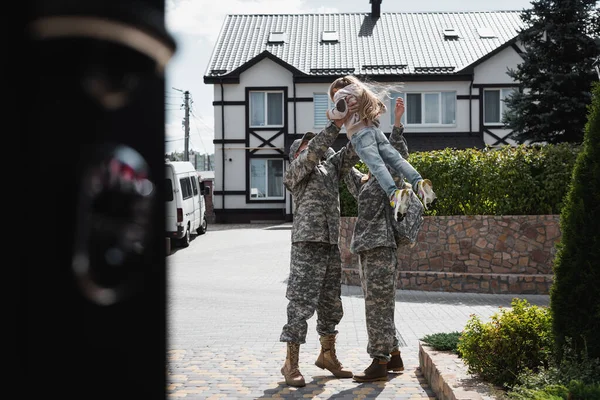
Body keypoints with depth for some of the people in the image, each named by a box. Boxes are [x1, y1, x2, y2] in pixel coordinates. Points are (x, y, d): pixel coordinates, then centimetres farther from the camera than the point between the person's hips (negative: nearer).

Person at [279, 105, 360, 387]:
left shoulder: (331, 167, 19)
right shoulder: (296, 171, 1)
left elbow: (352, 151, 9)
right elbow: (316, 149, -15)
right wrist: (339, 122, -20)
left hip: (332, 245, 7)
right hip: (307, 244, -7)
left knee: (331, 303, 13)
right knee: (301, 303, -7)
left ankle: (327, 356, 27)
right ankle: (291, 364, -1)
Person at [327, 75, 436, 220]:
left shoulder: (340, 93, 14)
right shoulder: (361, 92, 35)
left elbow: (341, 110, -5)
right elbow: (381, 107, 34)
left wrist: (330, 113, 13)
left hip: (360, 134, -6)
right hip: (376, 130, 6)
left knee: (376, 165, -23)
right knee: (397, 160, -10)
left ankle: (394, 193, -44)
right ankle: (418, 183, -33)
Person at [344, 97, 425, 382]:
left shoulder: (391, 179, -2)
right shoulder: (364, 183, 20)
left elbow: (399, 155, -17)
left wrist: (397, 123, -25)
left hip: (381, 251, -9)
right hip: (367, 251, 9)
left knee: (377, 307, -6)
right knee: (380, 308, 13)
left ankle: (380, 364, -1)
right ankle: (394, 358, 23)